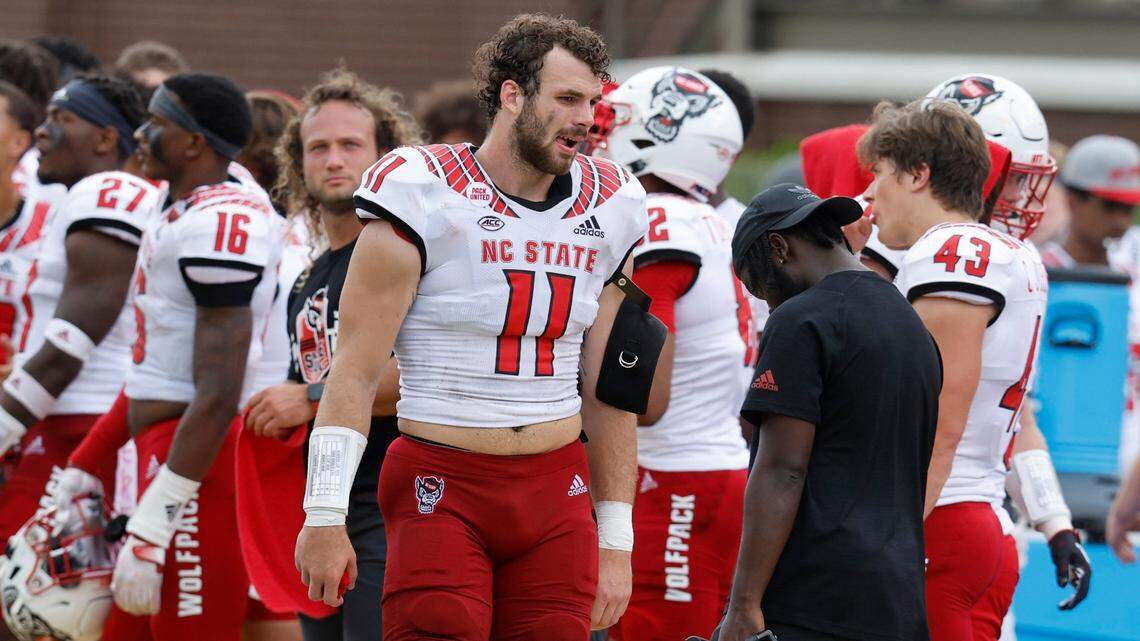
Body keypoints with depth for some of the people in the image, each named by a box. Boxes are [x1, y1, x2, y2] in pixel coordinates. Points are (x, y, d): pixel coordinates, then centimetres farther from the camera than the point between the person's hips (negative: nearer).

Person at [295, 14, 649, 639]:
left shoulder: (606, 208, 9)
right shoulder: (425, 197, -7)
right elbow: (356, 372, -6)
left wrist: (615, 541, 13)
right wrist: (325, 516, -11)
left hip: (557, 492, 5)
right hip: (443, 489, -5)